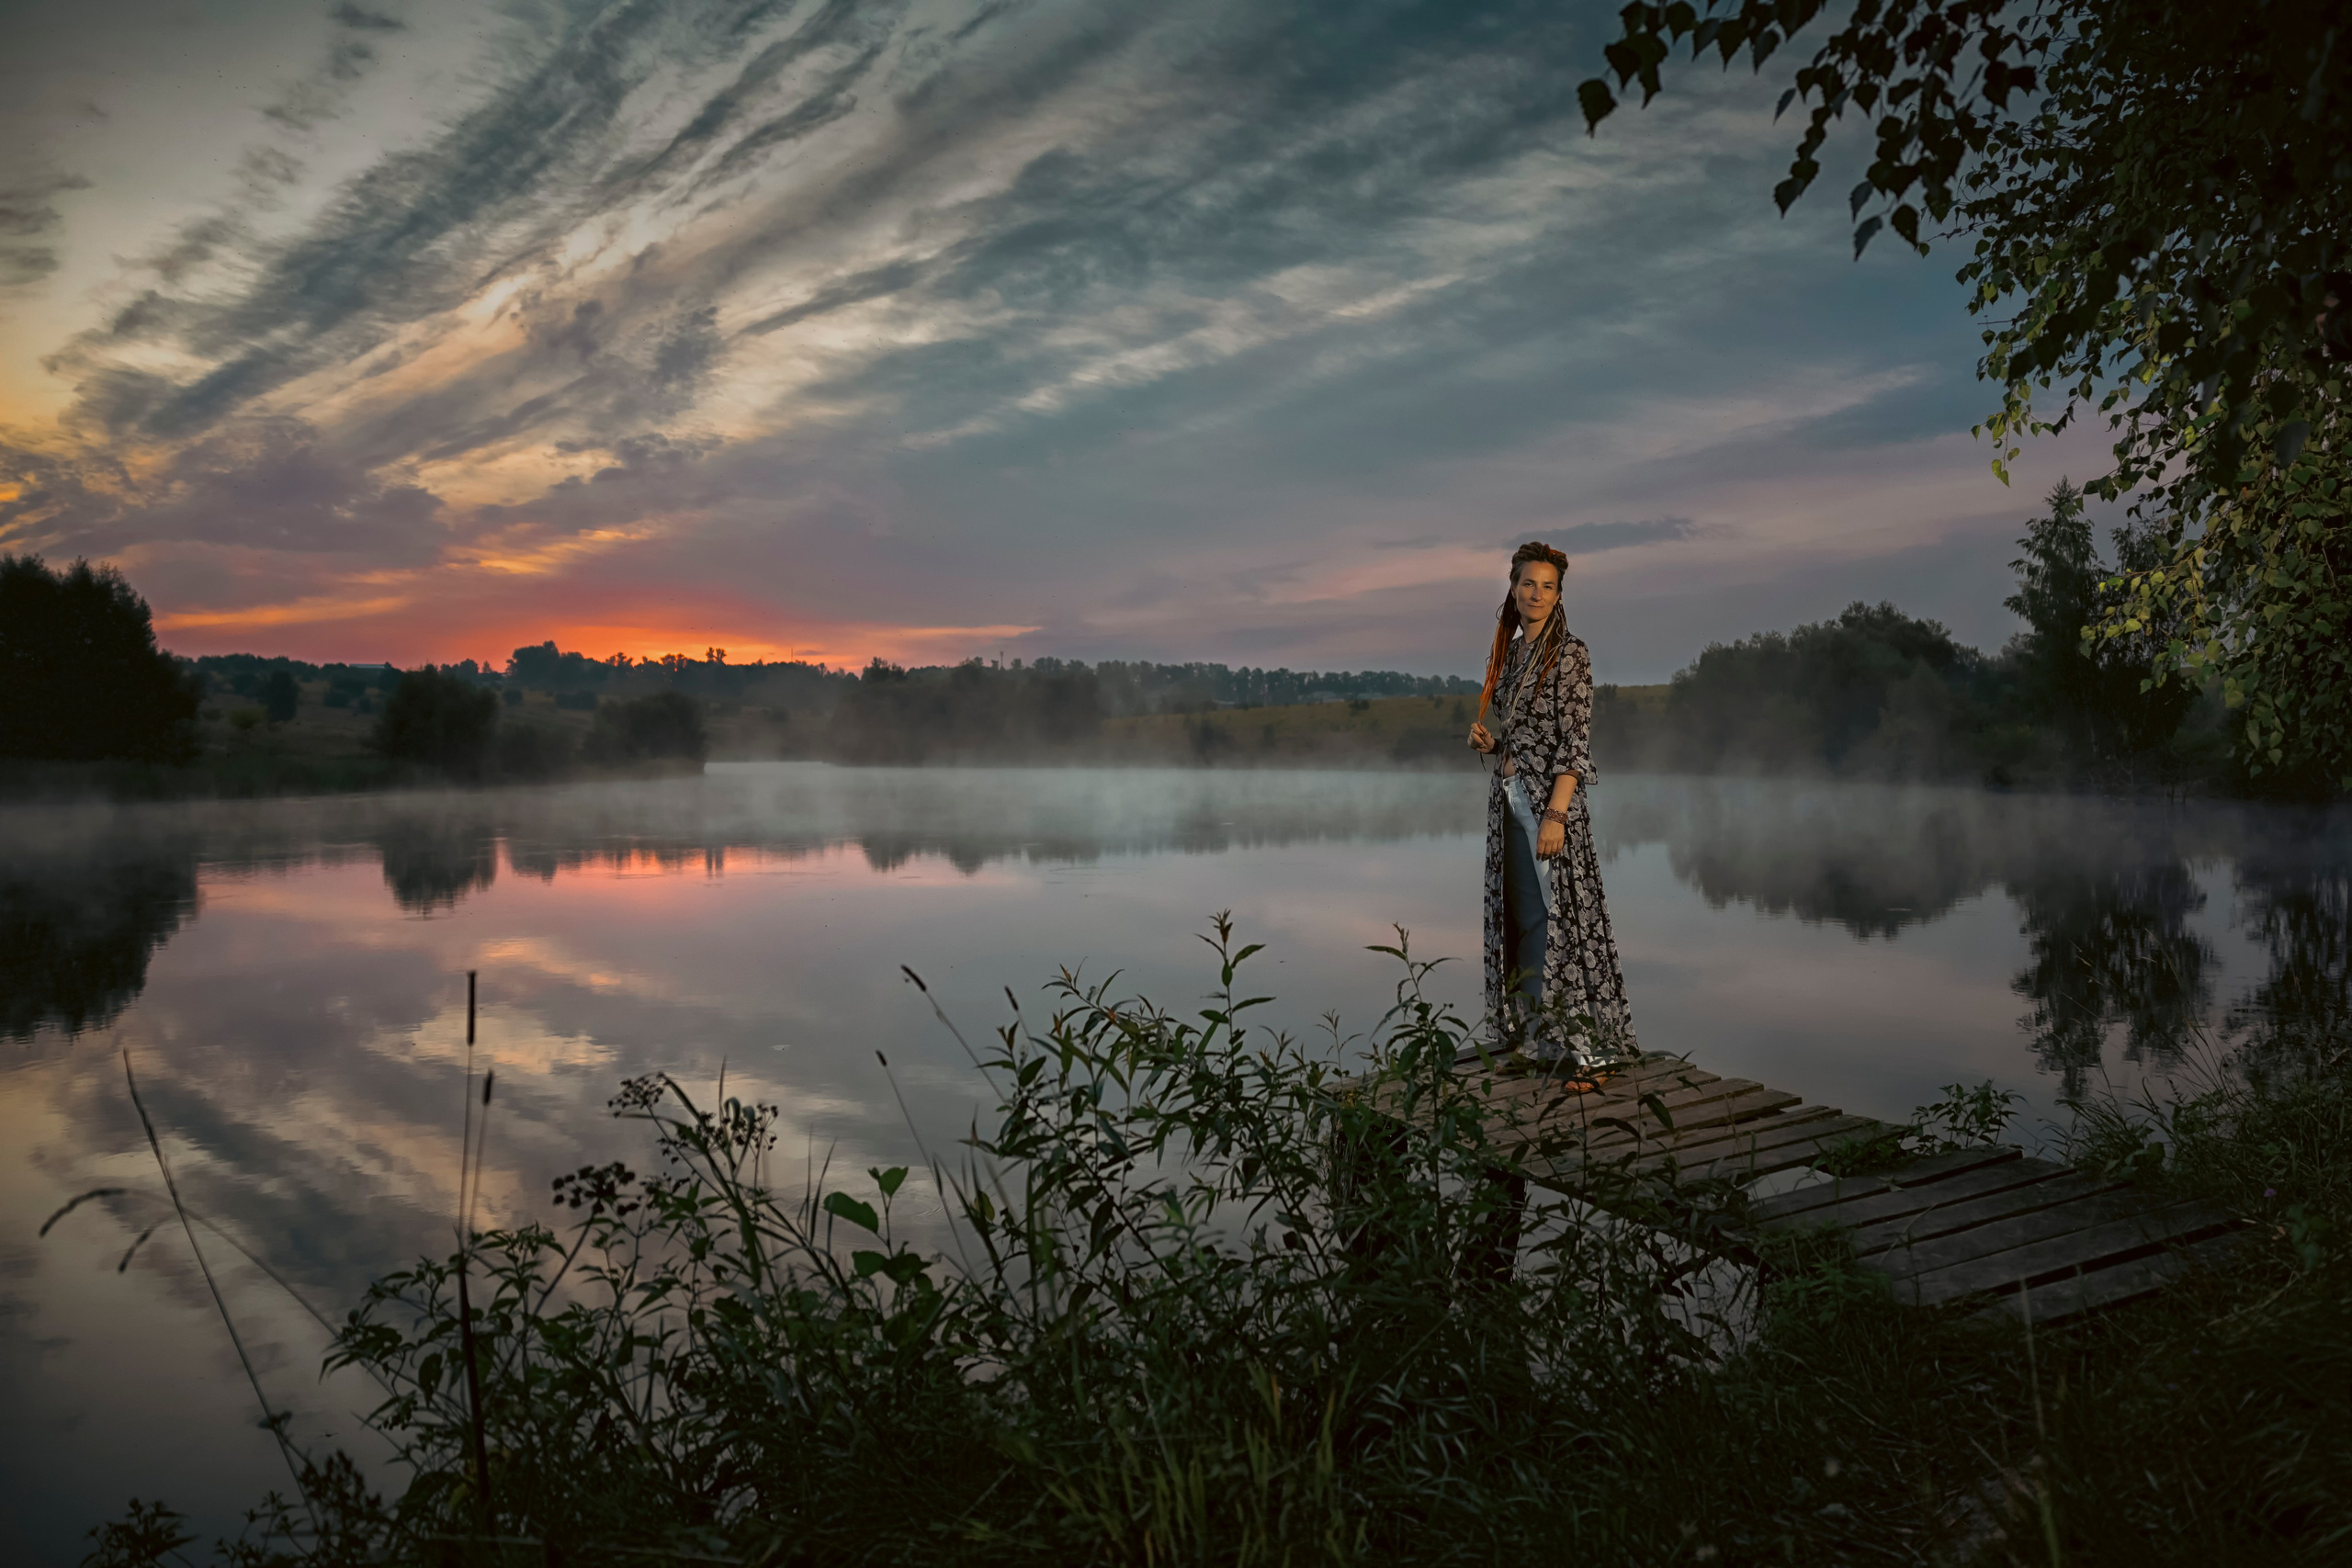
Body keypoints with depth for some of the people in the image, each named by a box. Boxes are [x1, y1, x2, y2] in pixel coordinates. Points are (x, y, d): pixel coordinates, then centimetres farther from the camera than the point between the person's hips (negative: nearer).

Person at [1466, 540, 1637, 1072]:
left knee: (1562, 909, -8)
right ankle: (1533, 1032, 19)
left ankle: (1588, 1041, -1)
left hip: (1551, 796, -8)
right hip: (1509, 794, 8)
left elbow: (1575, 740, -15)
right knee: (1522, 913, 10)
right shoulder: (1511, 652, 14)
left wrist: (1556, 814, -22)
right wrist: (1490, 742, 1)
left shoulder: (1568, 654, -9)